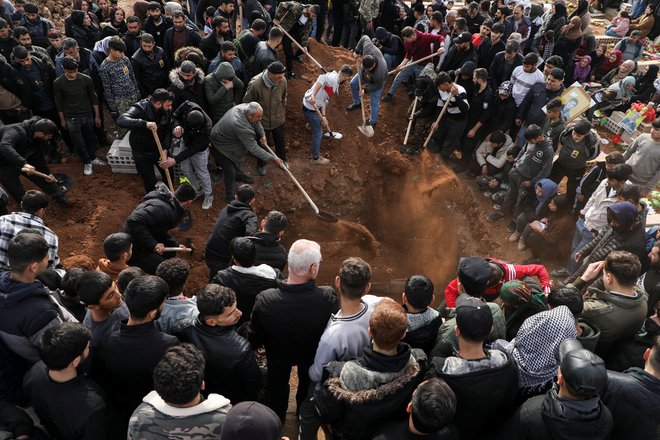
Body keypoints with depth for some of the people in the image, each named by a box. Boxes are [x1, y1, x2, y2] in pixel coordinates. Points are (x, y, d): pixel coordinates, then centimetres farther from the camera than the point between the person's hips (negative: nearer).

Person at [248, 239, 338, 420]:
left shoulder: (264, 301, -40)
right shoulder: (328, 298, -41)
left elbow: (254, 340, -22)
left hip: (278, 355, 0)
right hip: (313, 355, 0)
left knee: (277, 385, 34)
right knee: (307, 382, 35)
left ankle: (276, 419, 60)